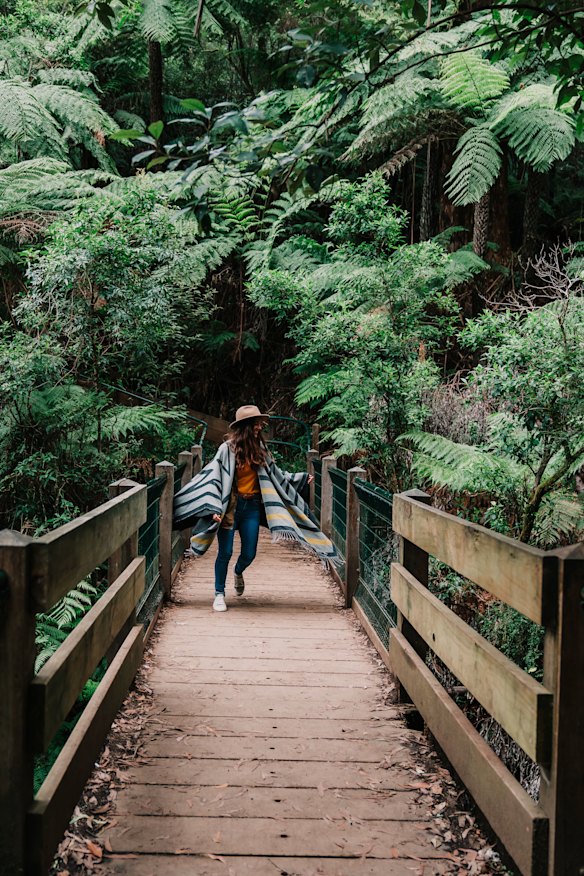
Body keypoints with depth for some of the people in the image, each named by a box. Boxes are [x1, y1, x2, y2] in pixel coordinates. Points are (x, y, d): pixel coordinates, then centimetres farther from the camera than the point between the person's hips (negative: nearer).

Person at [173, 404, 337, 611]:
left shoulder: (260, 449, 6)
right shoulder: (228, 448, -11)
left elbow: (275, 474, 19)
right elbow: (214, 478, -14)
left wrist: (301, 478, 22)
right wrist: (215, 509, -23)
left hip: (252, 507, 4)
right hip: (230, 506, -4)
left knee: (249, 554, 6)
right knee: (225, 552, -2)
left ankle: (238, 572, 42)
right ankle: (219, 594, 14)